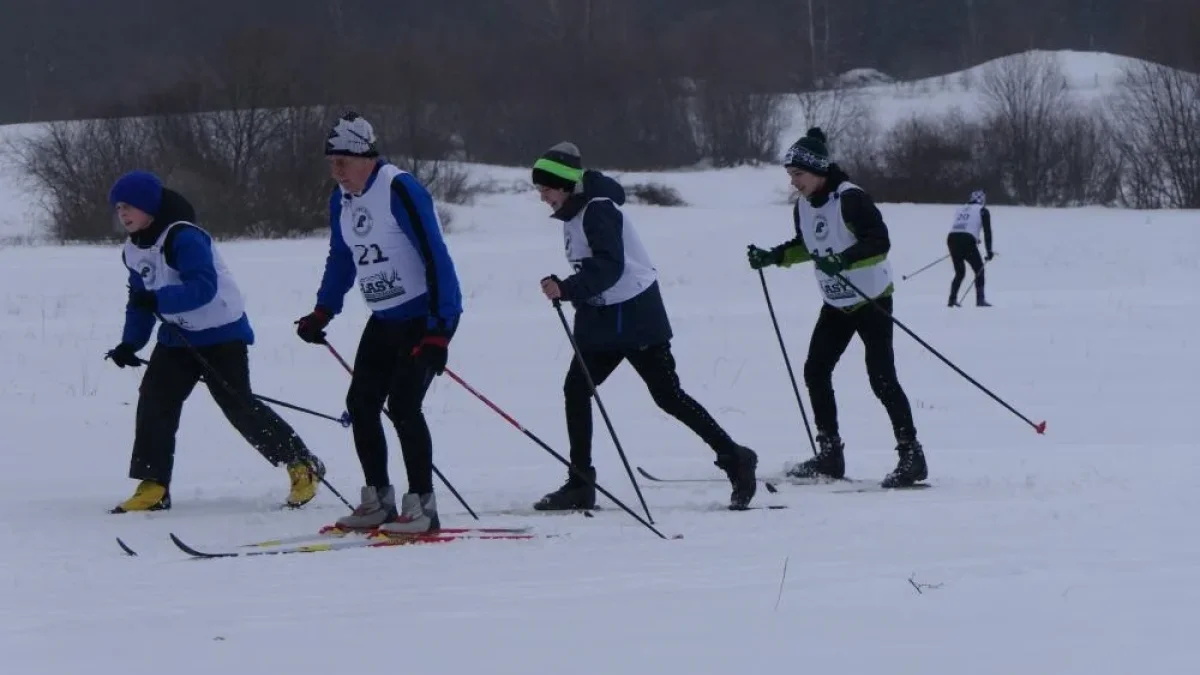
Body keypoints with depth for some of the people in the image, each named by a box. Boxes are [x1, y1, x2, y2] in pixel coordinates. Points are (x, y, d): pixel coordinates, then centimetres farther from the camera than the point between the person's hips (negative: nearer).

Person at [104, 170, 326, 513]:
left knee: (239, 405, -7)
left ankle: (303, 466, 7)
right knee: (154, 401, -6)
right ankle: (152, 487, -3)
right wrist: (130, 343, 6)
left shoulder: (183, 238, -24)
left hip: (221, 332, -8)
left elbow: (204, 287, -35)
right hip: (178, 337, 8)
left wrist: (159, 299, -43)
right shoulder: (133, 250, 5)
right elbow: (140, 299, 16)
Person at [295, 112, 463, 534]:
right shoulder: (342, 199, 5)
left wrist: (439, 330, -26)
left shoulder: (400, 190, -21)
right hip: (384, 320, 8)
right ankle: (377, 500, 15)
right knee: (361, 403, 5)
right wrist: (322, 313, 6)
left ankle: (422, 505, -9)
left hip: (427, 315, -8)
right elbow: (341, 259, 19)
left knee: (403, 404, -15)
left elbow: (435, 258, -23)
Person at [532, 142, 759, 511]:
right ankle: (580, 484, 7)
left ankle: (735, 459, 3)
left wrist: (568, 289, -40)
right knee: (576, 389, 3)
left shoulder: (599, 210, -19)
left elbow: (609, 266, -30)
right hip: (602, 318, 9)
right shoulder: (574, 212, 10)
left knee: (668, 395, -6)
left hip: (635, 317, -9)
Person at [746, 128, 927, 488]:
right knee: (815, 371, 5)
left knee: (881, 378, -11)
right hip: (836, 303, 8)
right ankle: (830, 454, 13)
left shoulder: (850, 199, -22)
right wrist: (774, 256, 6)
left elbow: (880, 240, -28)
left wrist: (845, 258, -40)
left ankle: (911, 455, -5)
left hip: (872, 299, -8)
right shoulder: (803, 207, 3)